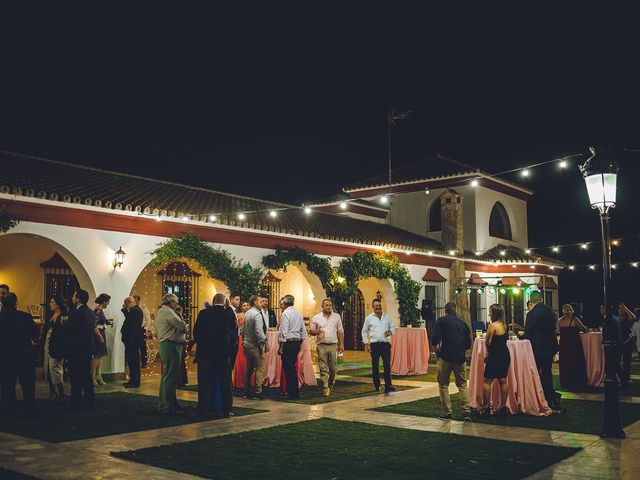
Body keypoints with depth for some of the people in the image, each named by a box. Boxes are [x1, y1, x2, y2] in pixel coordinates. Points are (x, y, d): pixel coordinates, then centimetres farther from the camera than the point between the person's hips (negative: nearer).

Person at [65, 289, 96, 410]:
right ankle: (88, 402, 18)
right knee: (87, 375, 13)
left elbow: (66, 330, -13)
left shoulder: (76, 313, -16)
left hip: (76, 349, -8)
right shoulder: (91, 312, 9)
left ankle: (76, 403, 2)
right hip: (88, 348, 8)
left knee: (76, 377, -1)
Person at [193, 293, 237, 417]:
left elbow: (196, 332, -1)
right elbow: (235, 334, 1)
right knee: (225, 382, 8)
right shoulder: (229, 314, -4)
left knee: (204, 382, 7)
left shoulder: (203, 313, -5)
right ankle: (227, 410, 10)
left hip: (205, 351, 0)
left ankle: (203, 410, 8)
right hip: (224, 352, 0)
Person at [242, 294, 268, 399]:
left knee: (249, 368, 15)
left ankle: (246, 392, 19)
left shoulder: (247, 314, 10)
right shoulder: (257, 314, -17)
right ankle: (258, 392, -2)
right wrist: (265, 341, -13)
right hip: (255, 345, -9)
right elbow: (259, 332, -23)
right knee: (259, 368, -2)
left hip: (247, 344, 9)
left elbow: (243, 330, 16)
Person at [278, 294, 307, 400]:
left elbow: (284, 332, -16)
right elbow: (303, 331, 15)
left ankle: (292, 394, -1)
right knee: (293, 367, 16)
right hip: (297, 342, 8)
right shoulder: (298, 313, 12)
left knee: (288, 368, -3)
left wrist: (281, 347, -12)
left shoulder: (285, 313, -11)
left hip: (288, 343, -8)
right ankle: (296, 391, 20)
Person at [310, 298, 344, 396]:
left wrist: (341, 344, 5)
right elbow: (311, 330, 6)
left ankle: (331, 386, 24)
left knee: (333, 368, 5)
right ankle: (325, 388, -2)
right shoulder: (316, 318, 4)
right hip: (322, 346, -2)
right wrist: (316, 332, -16)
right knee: (324, 369, -3)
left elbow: (340, 332, 10)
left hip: (333, 345, 2)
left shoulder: (337, 316, 8)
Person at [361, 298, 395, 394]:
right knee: (375, 365, 6)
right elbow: (364, 331, 8)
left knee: (387, 364, -8)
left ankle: (388, 386, -9)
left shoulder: (387, 317, 8)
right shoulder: (369, 318, 3)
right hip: (374, 344, -1)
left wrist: (390, 331, -6)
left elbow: (392, 327, 17)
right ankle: (377, 386, 17)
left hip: (385, 343, 1)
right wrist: (366, 343, 1)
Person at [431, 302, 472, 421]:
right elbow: (468, 344, 12)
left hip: (445, 357, -3)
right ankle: (466, 411, 1)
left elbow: (435, 340, -11)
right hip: (460, 358, 3)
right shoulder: (463, 323, 11)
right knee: (462, 384, 12)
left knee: (443, 385, 7)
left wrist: (437, 351, 4)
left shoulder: (441, 321, -1)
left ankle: (447, 412, 5)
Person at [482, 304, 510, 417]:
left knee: (487, 381, -1)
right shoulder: (504, 325, 9)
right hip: (505, 355, 8)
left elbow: (487, 342, -13)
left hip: (495, 356, -8)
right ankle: (503, 407, 13)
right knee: (503, 381, 9)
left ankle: (486, 406, 0)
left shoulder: (492, 325, -14)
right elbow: (506, 339, 13)